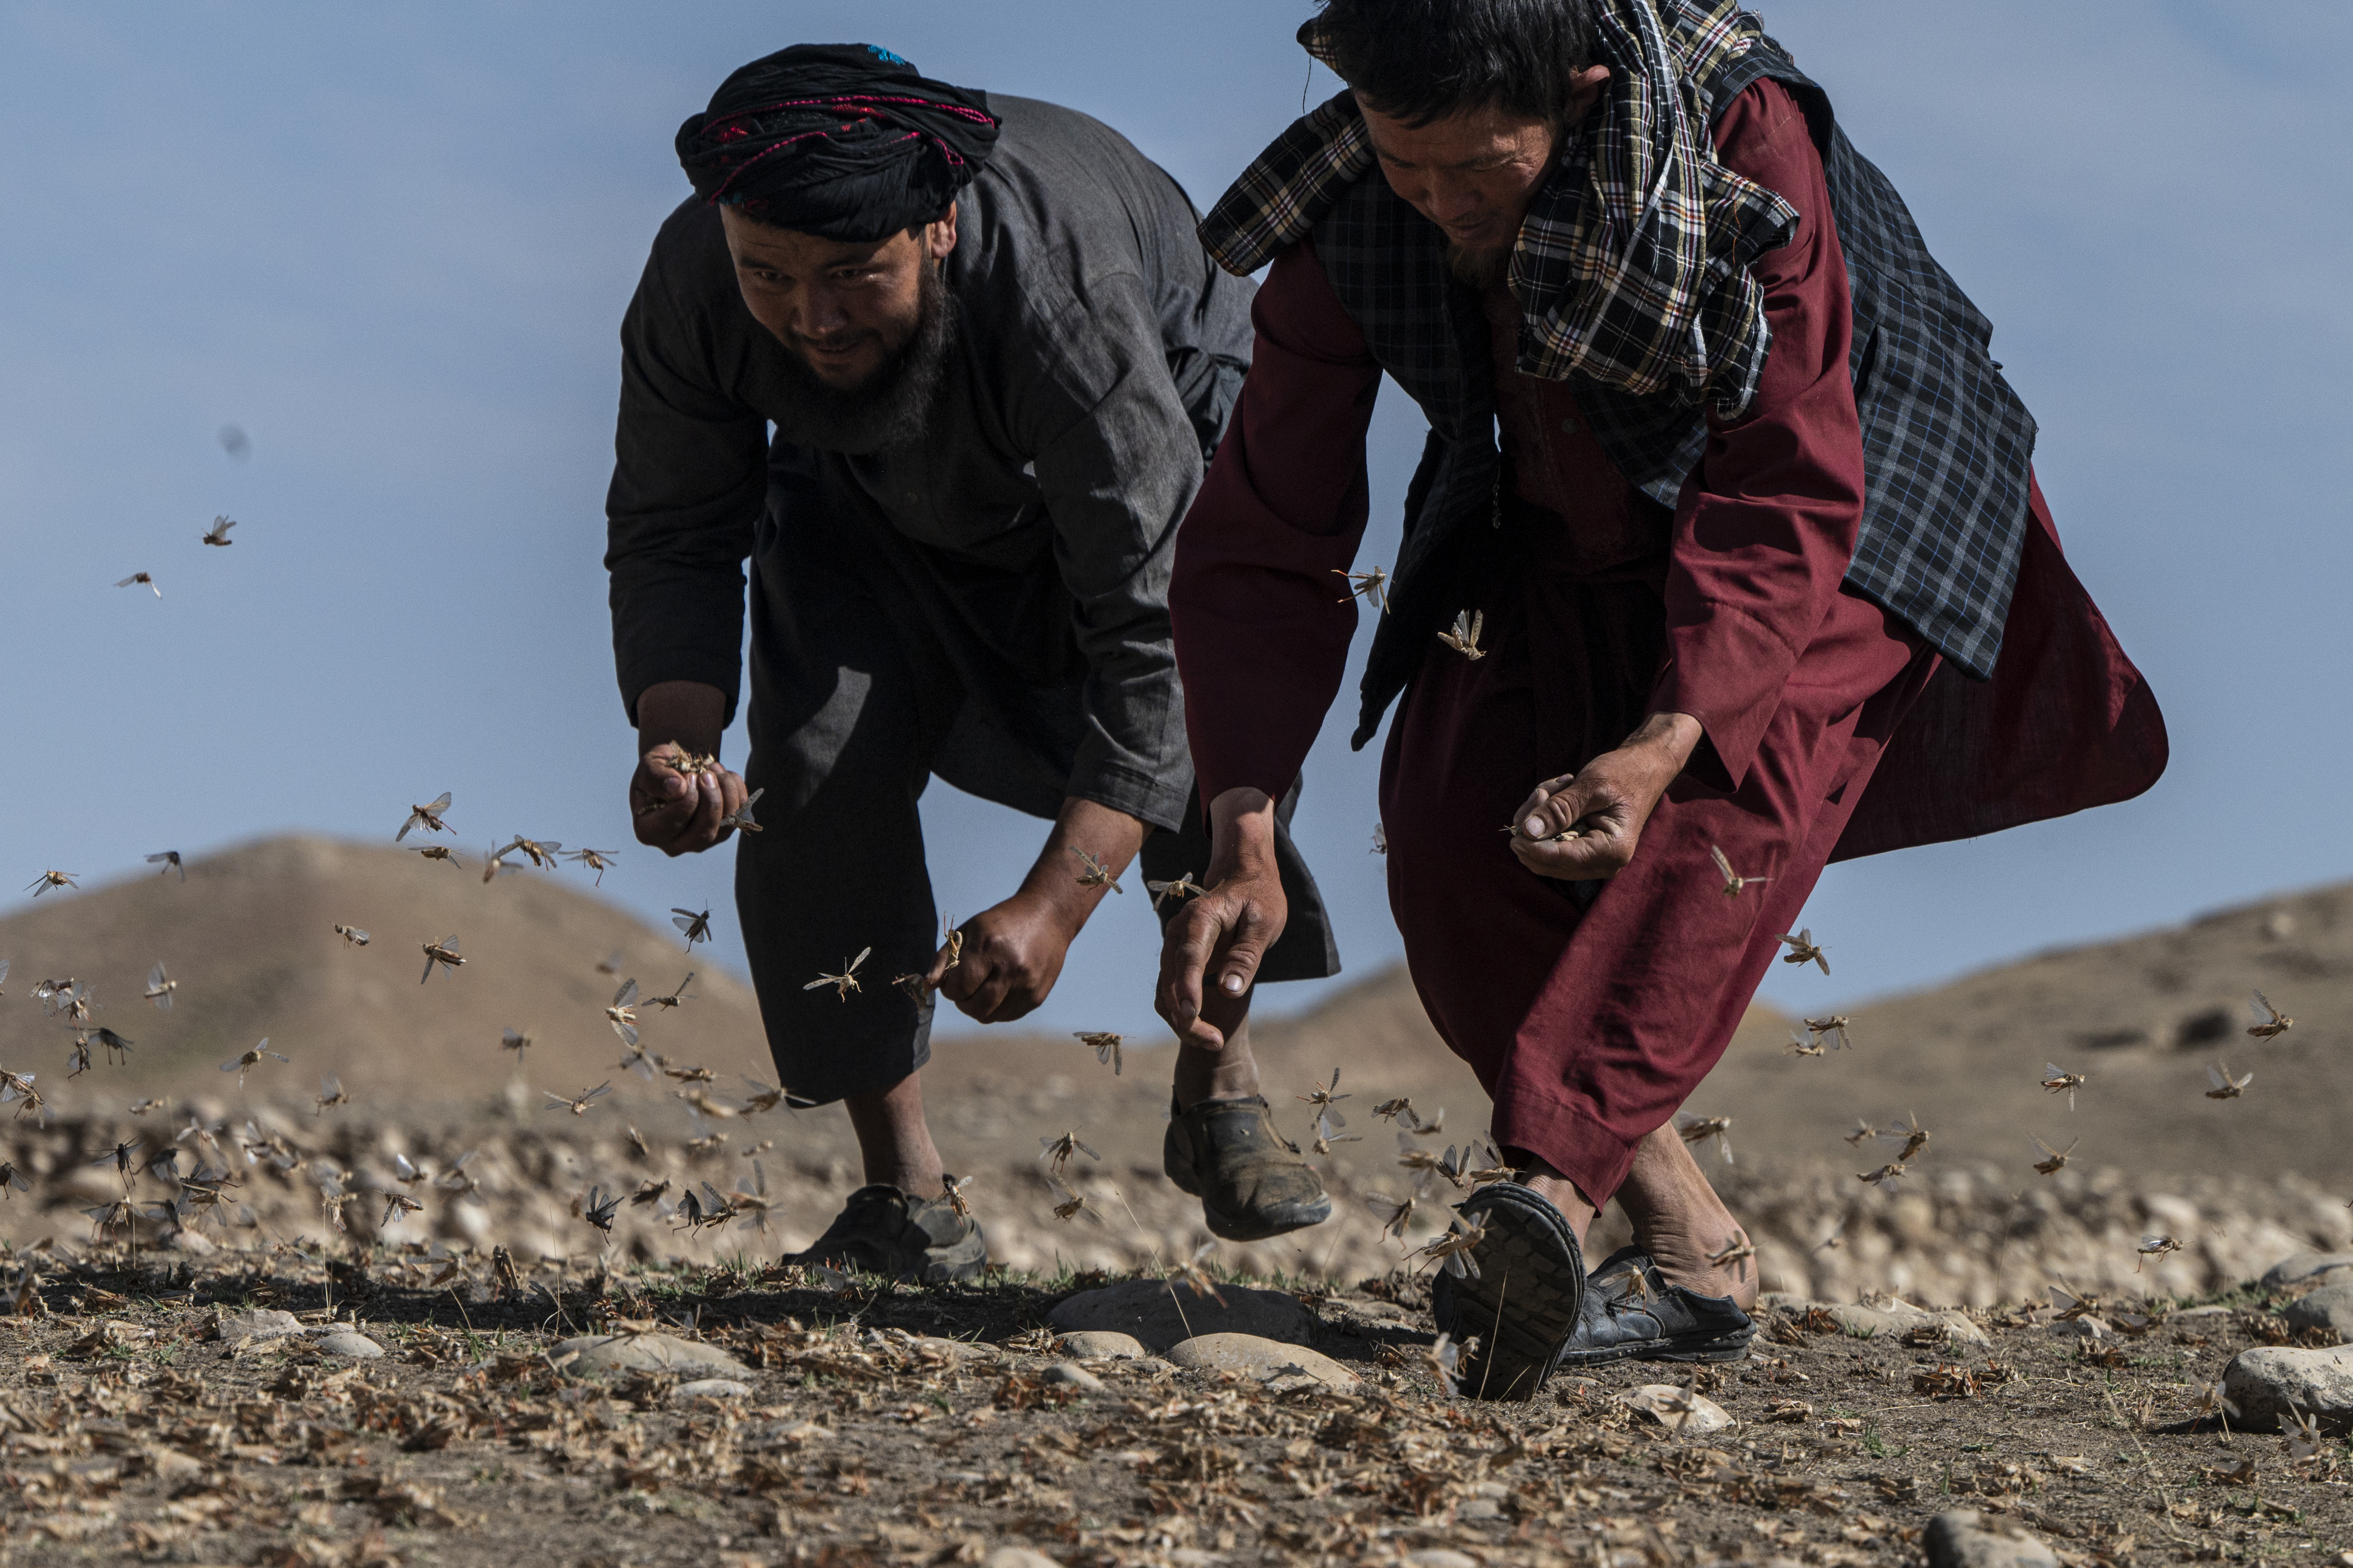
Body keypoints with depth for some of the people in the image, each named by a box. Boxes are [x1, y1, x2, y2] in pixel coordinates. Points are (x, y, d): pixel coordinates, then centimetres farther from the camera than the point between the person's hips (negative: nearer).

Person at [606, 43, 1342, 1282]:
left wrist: (1054, 906, -54)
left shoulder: (1062, 293, -45)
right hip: (875, 504, 3)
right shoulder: (692, 286, -32)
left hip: (1163, 427, -3)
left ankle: (1217, 1089, -4)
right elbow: (671, 535, -18)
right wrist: (676, 739, -38)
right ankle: (903, 1192, -3)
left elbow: (1153, 631, -45)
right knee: (820, 761, -17)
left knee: (1200, 716, -28)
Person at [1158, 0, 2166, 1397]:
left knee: (1734, 789, -33)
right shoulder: (1347, 219, -21)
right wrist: (1244, 838, -28)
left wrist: (1664, 743, -47)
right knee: (1451, 834, -19)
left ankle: (1551, 1191, -48)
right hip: (1567, 540, 4)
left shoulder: (1747, 142, -33)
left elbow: (1788, 498, -33)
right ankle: (1693, 1258, -12)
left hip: (1843, 503, -4)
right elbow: (1266, 535, -17)